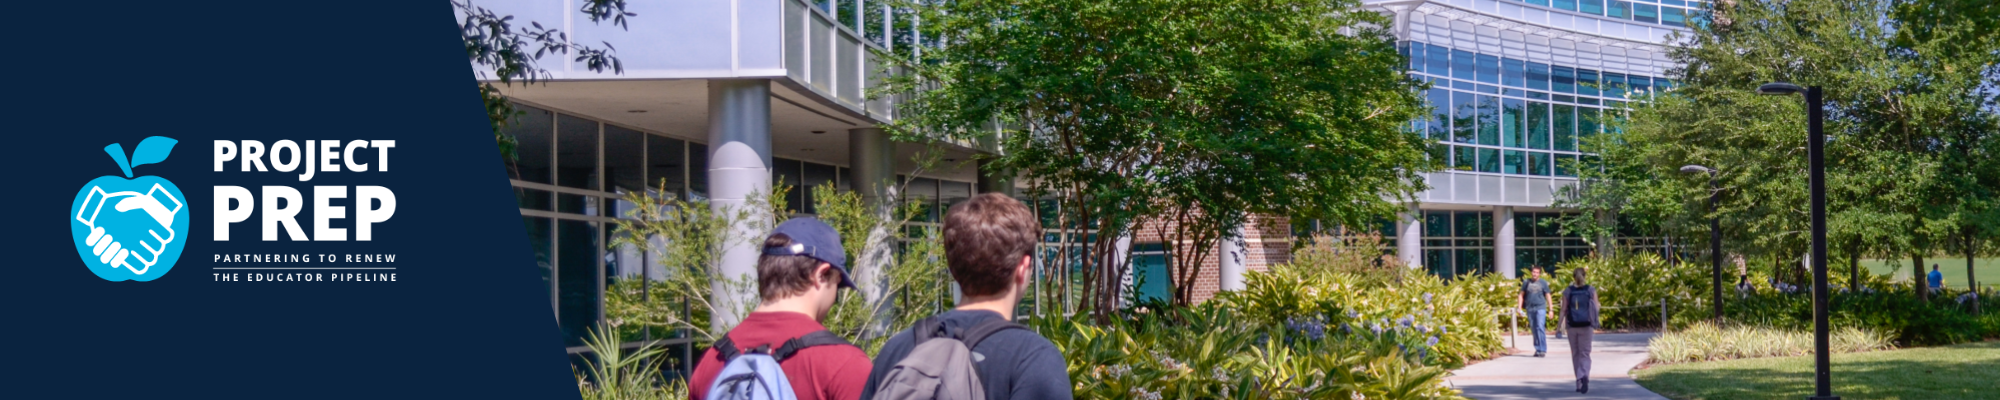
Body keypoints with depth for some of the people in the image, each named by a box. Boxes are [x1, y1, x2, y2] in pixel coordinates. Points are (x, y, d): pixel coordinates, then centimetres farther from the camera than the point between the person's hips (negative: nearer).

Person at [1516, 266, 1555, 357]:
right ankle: (1537, 349, 15)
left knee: (1540, 328, -14)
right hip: (1530, 308, 3)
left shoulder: (1543, 283, 4)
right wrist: (1519, 308, 5)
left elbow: (1548, 296, 5)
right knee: (1533, 329, 7)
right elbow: (1521, 295, 13)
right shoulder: (1526, 283, 9)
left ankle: (1543, 350, -13)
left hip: (1540, 308, -3)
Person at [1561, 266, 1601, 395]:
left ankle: (1579, 383, 17)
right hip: (1586, 326, -1)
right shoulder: (1591, 290, -3)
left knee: (1575, 355, 12)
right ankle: (1584, 376, -26)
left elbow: (1563, 310, -3)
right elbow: (1596, 308, -2)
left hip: (1572, 326, 1)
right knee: (1585, 354, 1)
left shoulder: (1567, 291, -2)